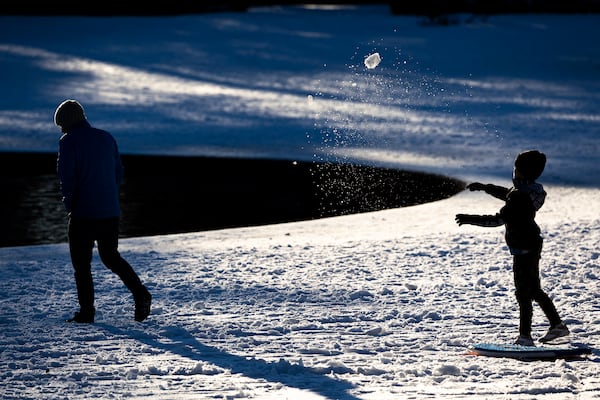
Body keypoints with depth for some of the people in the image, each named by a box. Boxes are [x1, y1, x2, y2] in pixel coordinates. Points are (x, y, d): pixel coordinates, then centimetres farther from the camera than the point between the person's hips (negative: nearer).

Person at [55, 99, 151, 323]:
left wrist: (69, 203, 0)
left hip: (83, 213, -6)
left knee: (81, 263, 5)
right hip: (111, 212, 6)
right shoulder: (107, 138, 10)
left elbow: (66, 177, -14)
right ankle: (140, 294, 4)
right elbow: (118, 173, 13)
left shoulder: (69, 141, -9)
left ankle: (86, 312, 6)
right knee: (111, 257, 19)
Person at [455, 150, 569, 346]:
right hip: (532, 247, 10)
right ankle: (557, 325, 26)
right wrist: (484, 187, 31)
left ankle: (525, 336, -1)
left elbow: (498, 219, -26)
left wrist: (470, 219, -21)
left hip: (524, 249, -10)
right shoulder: (529, 190, 5)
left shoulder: (521, 198, -25)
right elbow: (508, 194, 25)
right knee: (534, 290, 20)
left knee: (523, 293, -4)